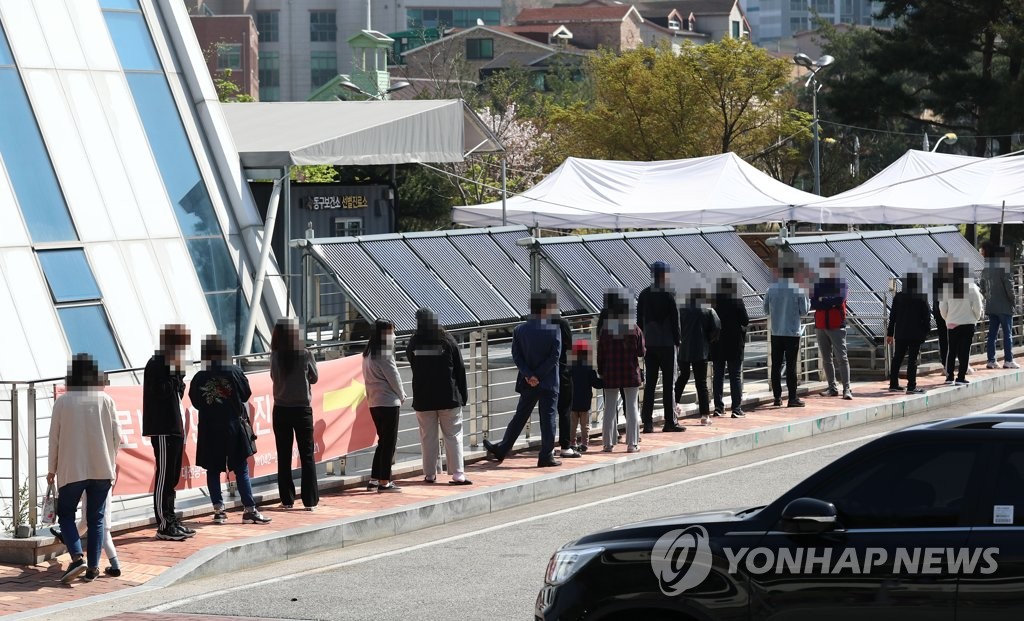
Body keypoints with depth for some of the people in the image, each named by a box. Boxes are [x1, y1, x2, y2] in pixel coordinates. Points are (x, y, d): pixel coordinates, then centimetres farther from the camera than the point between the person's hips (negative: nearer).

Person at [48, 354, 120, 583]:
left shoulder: (63, 401, -5)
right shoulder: (105, 400, -2)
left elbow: (54, 437, -1)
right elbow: (117, 435, 1)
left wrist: (52, 469, 9)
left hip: (71, 470, -2)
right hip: (102, 470, 2)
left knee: (66, 515, 10)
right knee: (96, 519, 10)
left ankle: (77, 558, -9)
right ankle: (93, 567, 8)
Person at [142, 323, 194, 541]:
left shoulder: (172, 364, 17)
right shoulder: (156, 365, -12)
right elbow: (161, 393, -21)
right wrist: (175, 375, -21)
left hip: (175, 428, 10)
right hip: (162, 429, -10)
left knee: (172, 477, 14)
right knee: (164, 476, -7)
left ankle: (171, 521, 21)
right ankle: (164, 526, -5)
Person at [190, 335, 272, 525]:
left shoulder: (199, 378, -5)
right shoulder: (234, 372, -9)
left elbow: (195, 402, 4)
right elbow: (246, 394, 1)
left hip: (209, 429, 1)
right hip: (233, 427, -1)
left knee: (213, 470, 9)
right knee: (241, 469, 4)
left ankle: (218, 510, 5)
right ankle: (250, 509, 1)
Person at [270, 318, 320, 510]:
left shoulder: (275, 356, -7)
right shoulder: (305, 355, -10)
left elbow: (274, 377, 4)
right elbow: (314, 378, 3)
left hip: (281, 409, 1)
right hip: (302, 409, -1)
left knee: (284, 456, 9)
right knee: (307, 455, 5)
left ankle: (287, 499, 9)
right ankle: (310, 500, 3)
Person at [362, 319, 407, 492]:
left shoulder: (368, 355, 10)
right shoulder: (384, 355, -15)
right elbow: (394, 377, -10)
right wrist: (402, 396, 5)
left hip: (373, 402, 8)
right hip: (388, 402, -8)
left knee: (383, 441, 16)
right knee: (389, 442, -2)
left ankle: (374, 480, 15)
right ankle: (384, 482, -2)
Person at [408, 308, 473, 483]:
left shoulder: (414, 343, -4)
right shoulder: (447, 340, -5)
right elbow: (460, 369, -2)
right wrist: (463, 393, 5)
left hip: (423, 399, 1)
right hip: (448, 397, -1)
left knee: (428, 436, 9)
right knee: (453, 436, 2)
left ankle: (429, 474, 12)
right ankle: (458, 474, -3)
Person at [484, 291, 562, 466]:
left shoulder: (519, 330, 0)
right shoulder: (554, 330, -8)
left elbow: (516, 356, -4)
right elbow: (555, 356, -13)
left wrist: (529, 375, -6)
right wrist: (538, 375, -9)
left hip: (528, 383, 3)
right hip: (549, 383, -3)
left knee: (520, 417, 13)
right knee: (547, 419, 3)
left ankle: (500, 451, 19)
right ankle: (546, 456, 5)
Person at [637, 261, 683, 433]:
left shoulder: (644, 295, 6)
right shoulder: (668, 294, -10)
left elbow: (639, 320, 10)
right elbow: (675, 319, -10)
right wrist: (677, 340, -2)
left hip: (648, 343, 5)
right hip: (666, 343, -5)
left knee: (650, 383, 7)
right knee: (668, 383, 0)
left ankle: (647, 422, 5)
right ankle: (670, 422, 1)